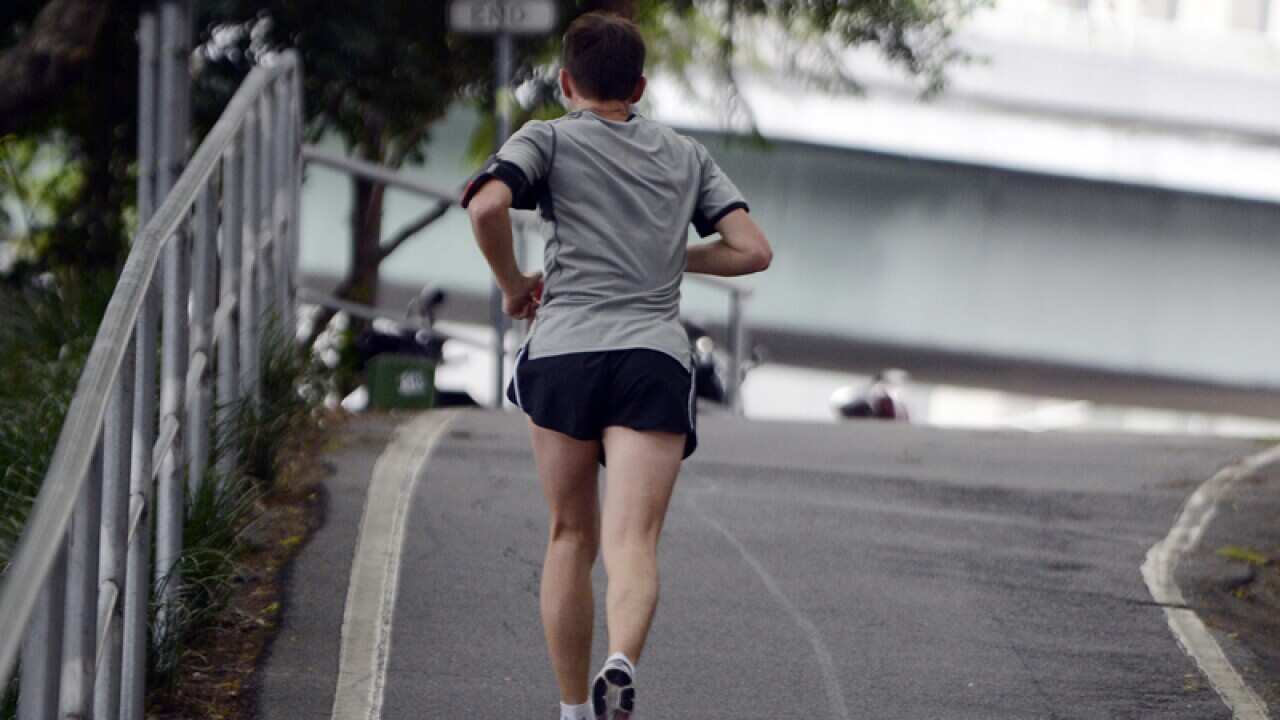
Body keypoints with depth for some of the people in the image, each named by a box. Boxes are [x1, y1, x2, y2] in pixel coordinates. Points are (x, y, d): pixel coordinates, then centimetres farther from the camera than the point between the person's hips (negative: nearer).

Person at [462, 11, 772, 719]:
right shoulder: (686, 155, 22)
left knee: (572, 536, 15)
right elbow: (752, 250, 16)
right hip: (655, 355, 1)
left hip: (565, 348, -1)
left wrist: (512, 282, 8)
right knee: (633, 541, -12)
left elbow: (486, 205, -8)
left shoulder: (549, 139, 12)